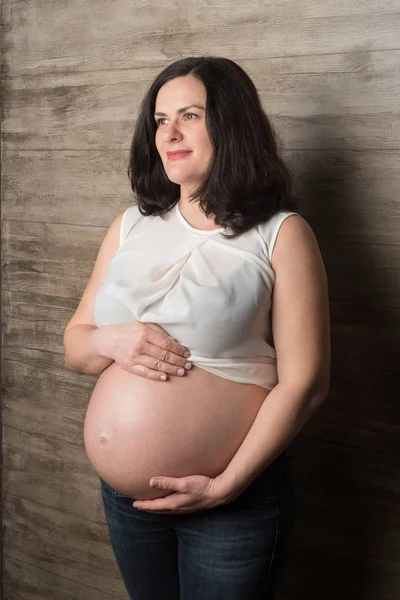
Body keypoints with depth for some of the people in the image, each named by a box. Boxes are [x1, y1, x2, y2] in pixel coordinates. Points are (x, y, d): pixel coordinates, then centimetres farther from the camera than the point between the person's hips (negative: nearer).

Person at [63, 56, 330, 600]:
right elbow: (73, 346, 9)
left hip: (235, 501, -4)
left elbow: (305, 382, -13)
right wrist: (109, 341, -13)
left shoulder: (281, 234, -10)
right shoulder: (131, 226, 5)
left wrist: (226, 485, -16)